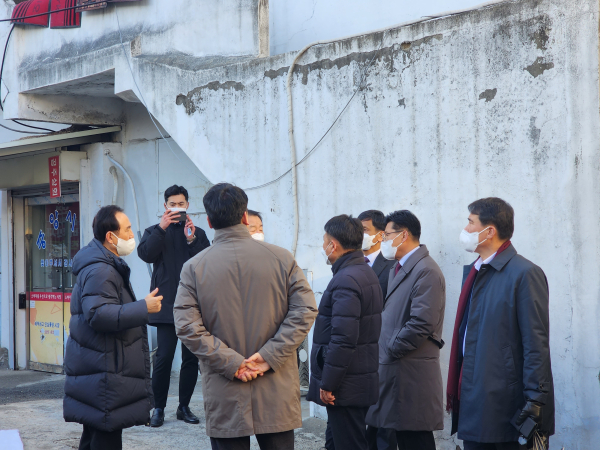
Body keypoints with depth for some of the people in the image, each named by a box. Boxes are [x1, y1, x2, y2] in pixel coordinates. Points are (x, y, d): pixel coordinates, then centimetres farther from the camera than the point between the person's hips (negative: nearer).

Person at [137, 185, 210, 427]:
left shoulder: (199, 233, 15)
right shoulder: (155, 231, 12)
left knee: (192, 357, 4)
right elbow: (145, 253, -8)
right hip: (167, 305, -2)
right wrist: (162, 228, -14)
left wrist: (192, 241, -12)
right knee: (164, 357, -10)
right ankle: (158, 408, 1)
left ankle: (184, 407, 15)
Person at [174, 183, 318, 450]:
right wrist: (269, 355, -10)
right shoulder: (281, 258, -1)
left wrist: (231, 362, -10)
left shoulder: (194, 268, -3)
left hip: (225, 400, -1)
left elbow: (186, 326, -11)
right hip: (276, 396, 1)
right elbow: (305, 310, -7)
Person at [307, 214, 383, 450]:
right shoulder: (367, 273, 13)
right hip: (363, 381, 10)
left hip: (346, 387, -10)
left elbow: (343, 339, -25)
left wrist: (328, 384, -18)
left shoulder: (346, 280, -19)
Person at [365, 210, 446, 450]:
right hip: (394, 369, 9)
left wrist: (391, 351, -13)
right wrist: (383, 350, 10)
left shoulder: (426, 271, -14)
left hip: (412, 373, -9)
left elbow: (422, 323, -22)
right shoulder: (398, 269, 17)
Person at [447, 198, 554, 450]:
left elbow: (536, 344, -15)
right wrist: (456, 390, 18)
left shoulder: (525, 273, -10)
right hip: (474, 403, 8)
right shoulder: (473, 272, 16)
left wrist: (535, 400, -18)